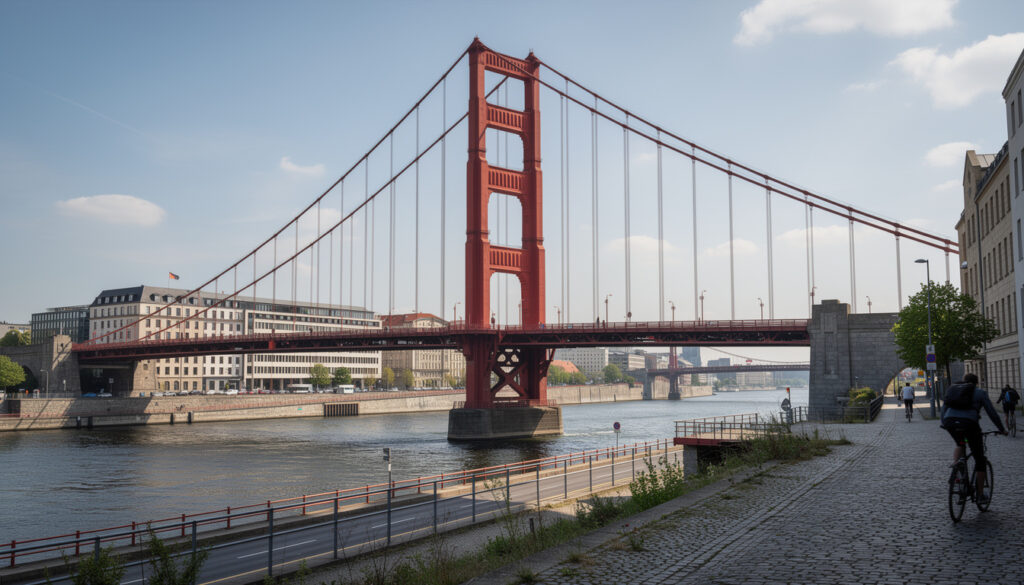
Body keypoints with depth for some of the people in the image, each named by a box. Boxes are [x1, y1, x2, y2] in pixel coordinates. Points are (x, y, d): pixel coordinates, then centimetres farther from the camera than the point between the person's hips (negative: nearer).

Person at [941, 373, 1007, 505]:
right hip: (969, 423, -3)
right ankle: (981, 495, 18)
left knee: (960, 445, 36)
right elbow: (992, 413, 13)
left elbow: (944, 409, 23)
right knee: (980, 460, 14)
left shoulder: (952, 390, 24)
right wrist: (1002, 429, 23)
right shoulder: (980, 392, 16)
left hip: (950, 422, 3)